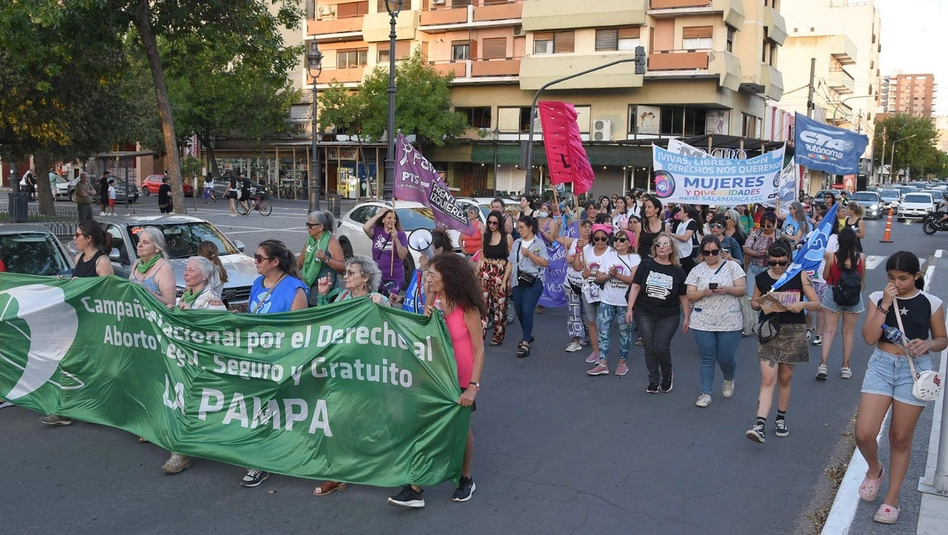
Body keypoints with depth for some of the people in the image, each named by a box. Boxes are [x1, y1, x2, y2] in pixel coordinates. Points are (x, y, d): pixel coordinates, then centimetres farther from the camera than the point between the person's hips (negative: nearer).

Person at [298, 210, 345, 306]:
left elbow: (343, 266, -15)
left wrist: (326, 259, -26)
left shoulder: (331, 242, -10)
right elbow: (300, 262, 24)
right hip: (308, 287, 7)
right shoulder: (310, 240, 12)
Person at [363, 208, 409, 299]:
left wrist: (396, 239, -21)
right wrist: (379, 214, -13)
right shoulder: (377, 231, 2)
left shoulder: (401, 234, -3)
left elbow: (402, 256, -10)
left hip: (394, 277, -2)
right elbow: (365, 228, -20)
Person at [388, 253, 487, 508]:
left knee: (461, 429, 12)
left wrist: (473, 386, -22)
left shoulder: (467, 309, -15)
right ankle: (416, 489, 5)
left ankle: (466, 480, 33)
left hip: (461, 380, -4)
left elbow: (479, 350, -16)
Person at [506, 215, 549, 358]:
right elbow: (510, 262, 13)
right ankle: (528, 335, 31)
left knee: (527, 311, -13)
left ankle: (525, 343, -8)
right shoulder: (516, 243, 11)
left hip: (533, 282, -6)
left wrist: (529, 254, -16)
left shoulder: (539, 243, -3)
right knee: (519, 311, 10)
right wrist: (506, 280, 9)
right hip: (518, 281, 6)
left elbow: (545, 263, -10)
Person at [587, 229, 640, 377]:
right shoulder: (609, 256, 8)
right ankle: (603, 364, 2)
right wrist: (608, 275, -14)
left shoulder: (634, 258, -4)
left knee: (624, 332, 7)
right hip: (607, 301, 4)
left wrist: (617, 275, -22)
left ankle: (622, 362, 21)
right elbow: (598, 278, 5)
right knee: (602, 330, -1)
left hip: (625, 302, -3)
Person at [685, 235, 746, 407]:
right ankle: (705, 393, 13)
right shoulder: (697, 270, 5)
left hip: (729, 322, -1)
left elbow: (742, 290, -2)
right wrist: (704, 292, -18)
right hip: (703, 323, 1)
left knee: (726, 358, 4)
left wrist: (727, 290, -21)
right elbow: (690, 295, 1)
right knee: (707, 359, 4)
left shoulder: (732, 266, 3)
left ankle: (729, 380, 36)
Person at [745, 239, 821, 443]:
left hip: (793, 332, 0)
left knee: (784, 379, 11)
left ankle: (781, 419, 30)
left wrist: (802, 304, -22)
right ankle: (760, 425, -15)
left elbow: (817, 303, -1)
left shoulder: (799, 276, -3)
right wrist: (760, 303, -9)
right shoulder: (761, 278, 0)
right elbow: (754, 303, 14)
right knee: (767, 379, -9)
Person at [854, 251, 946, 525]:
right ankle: (875, 469, 27)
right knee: (863, 434, -8)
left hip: (914, 370, -1)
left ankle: (891, 499, 25)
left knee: (900, 439, 9)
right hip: (881, 366, 1)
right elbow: (869, 337, -9)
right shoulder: (878, 298, 0)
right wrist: (885, 304, -16)